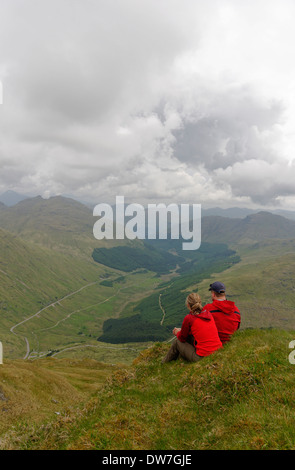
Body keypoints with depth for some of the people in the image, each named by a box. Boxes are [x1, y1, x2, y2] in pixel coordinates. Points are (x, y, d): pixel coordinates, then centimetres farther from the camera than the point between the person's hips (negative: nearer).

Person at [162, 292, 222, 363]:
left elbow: (182, 338, 4)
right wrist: (181, 330, 30)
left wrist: (177, 333, 27)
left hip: (203, 357, -6)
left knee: (177, 341, 17)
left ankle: (164, 365, 36)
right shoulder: (208, 314, 6)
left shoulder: (188, 318, -11)